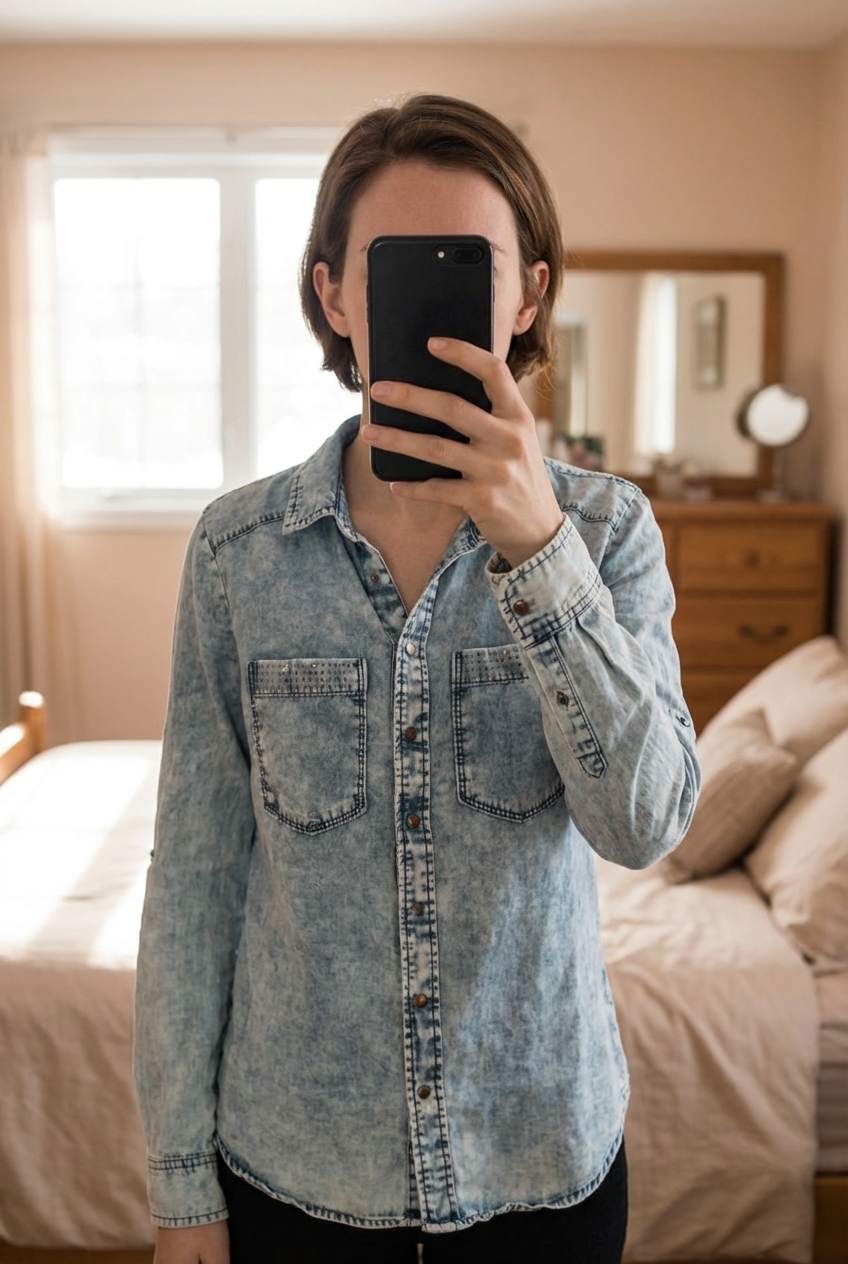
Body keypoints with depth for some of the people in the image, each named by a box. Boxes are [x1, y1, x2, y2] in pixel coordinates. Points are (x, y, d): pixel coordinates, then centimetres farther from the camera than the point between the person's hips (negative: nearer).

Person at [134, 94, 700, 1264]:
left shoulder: (607, 527, -9)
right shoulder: (238, 549, -9)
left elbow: (648, 822, -20)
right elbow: (195, 869, -5)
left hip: (545, 1144, 1)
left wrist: (537, 542, -32)